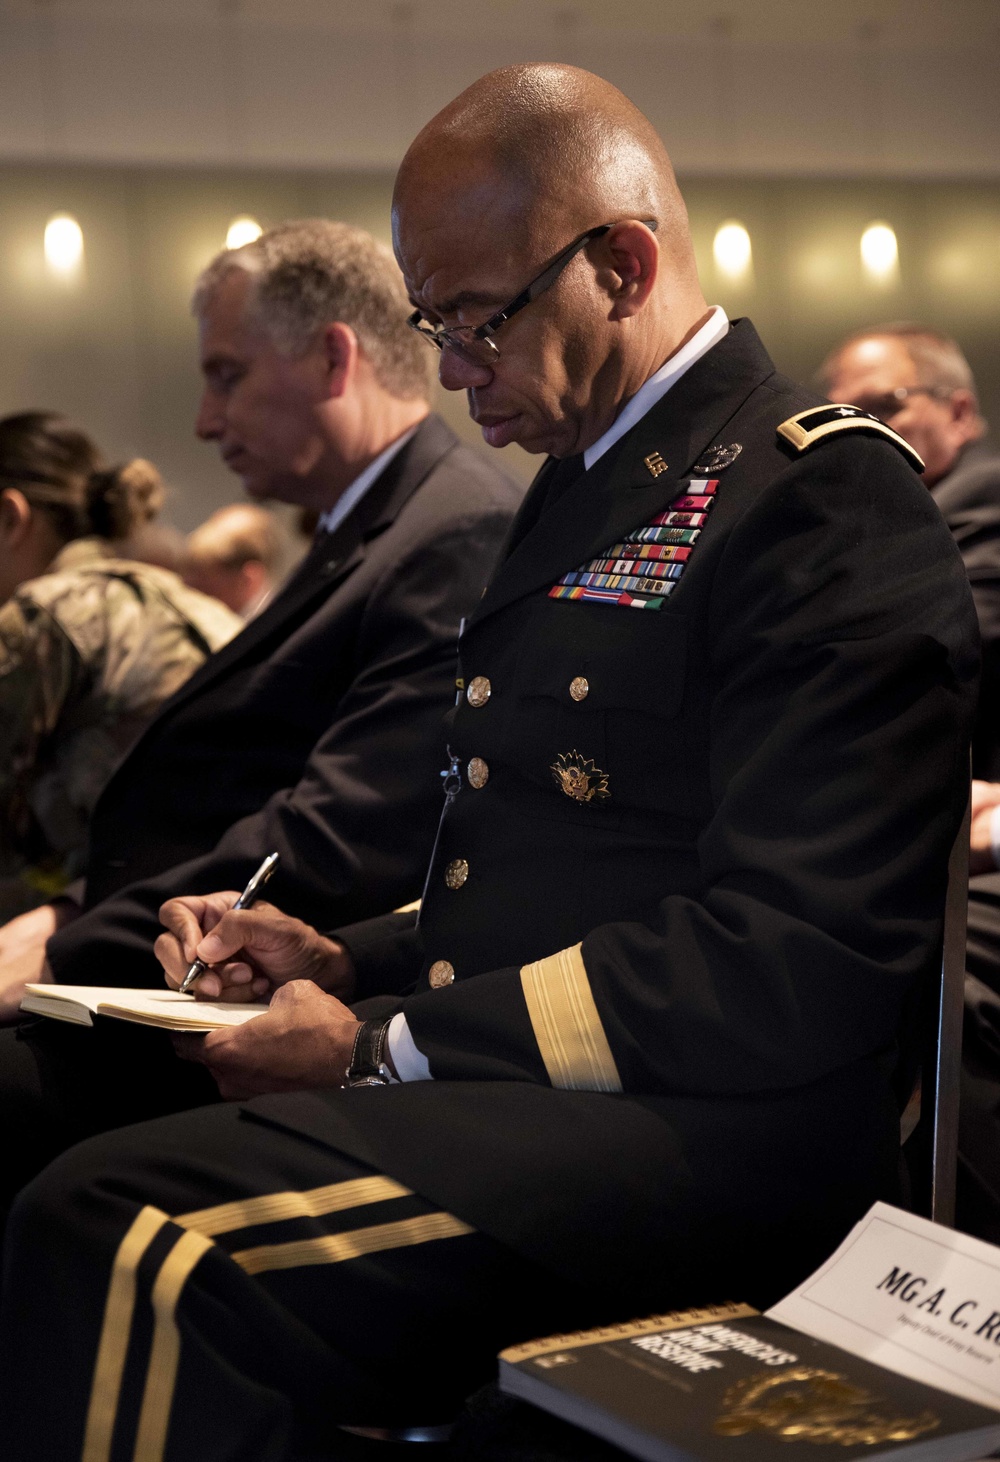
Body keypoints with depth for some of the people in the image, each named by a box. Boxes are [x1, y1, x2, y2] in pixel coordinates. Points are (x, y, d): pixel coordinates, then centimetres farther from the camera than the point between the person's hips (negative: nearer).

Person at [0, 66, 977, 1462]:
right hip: (522, 1089, 9)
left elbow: (794, 974, -18)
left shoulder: (825, 494, -9)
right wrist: (347, 965, 9)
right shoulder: (590, 484, 22)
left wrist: (385, 1044, -14)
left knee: (123, 1238, -28)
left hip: (708, 1137, -9)